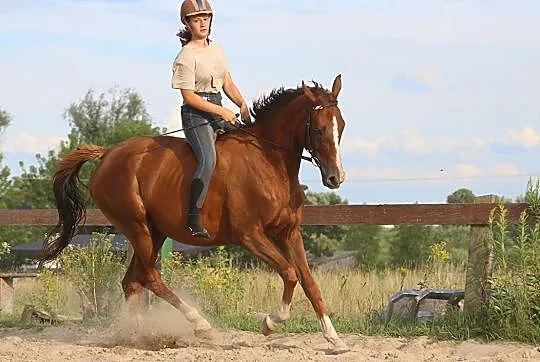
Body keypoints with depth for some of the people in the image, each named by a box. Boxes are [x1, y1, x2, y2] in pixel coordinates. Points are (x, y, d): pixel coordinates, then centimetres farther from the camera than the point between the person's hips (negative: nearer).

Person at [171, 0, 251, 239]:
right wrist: (221, 111, -16)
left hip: (219, 112, 9)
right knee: (208, 159, -30)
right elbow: (189, 96, -14)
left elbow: (228, 84, 17)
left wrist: (242, 105, 0)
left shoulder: (216, 49, 13)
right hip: (196, 115, -9)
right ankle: (193, 217, -31)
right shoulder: (185, 58, -10)